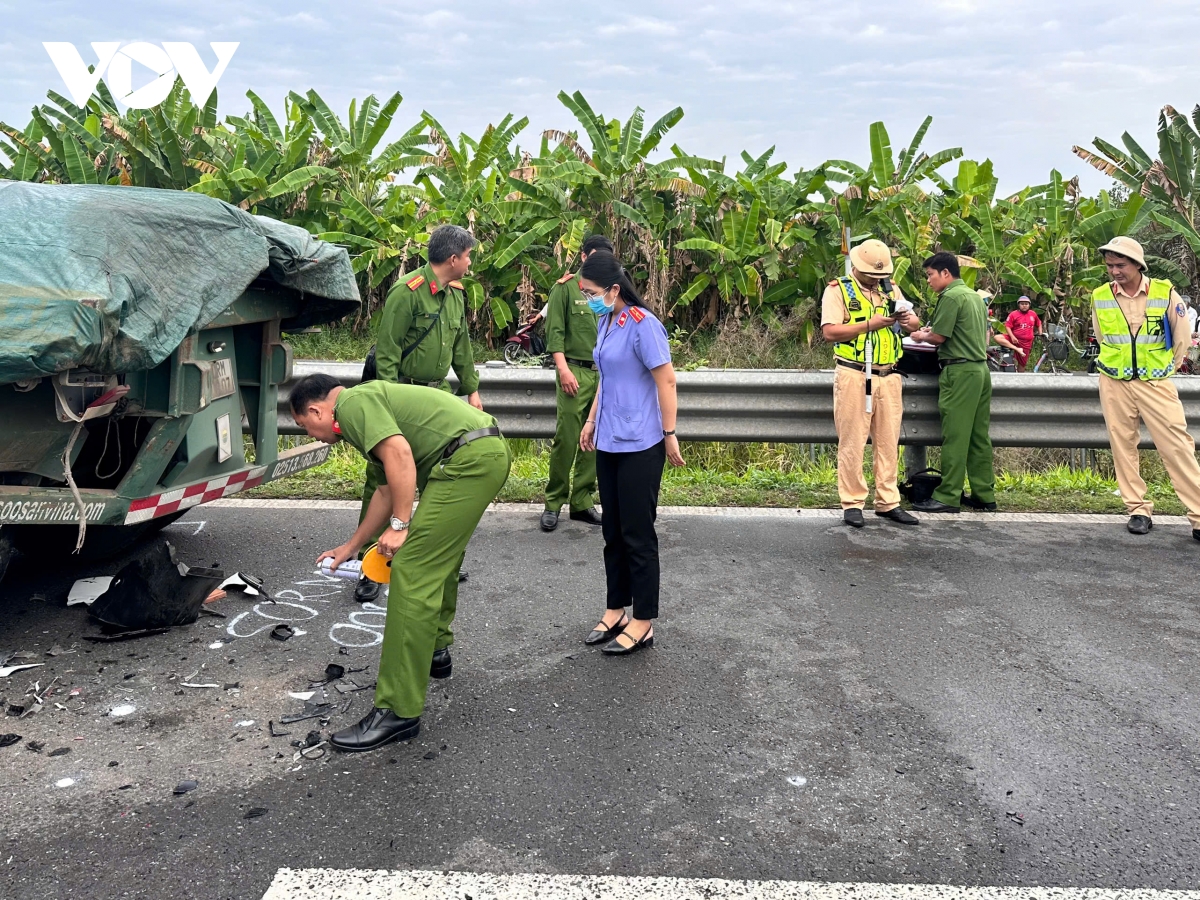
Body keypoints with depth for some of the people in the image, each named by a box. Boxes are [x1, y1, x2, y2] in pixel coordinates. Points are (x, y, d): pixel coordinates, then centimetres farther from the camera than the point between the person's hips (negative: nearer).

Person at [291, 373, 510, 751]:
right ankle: (435, 651, 44)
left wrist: (400, 526, -14)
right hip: (488, 452, 11)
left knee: (413, 572, -10)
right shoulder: (370, 403, 27)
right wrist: (351, 546, 43)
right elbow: (386, 489, 35)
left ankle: (398, 711, -8)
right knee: (440, 558, 27)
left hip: (469, 458, -11)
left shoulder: (353, 403, -3)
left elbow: (400, 454, -19)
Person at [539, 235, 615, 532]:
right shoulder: (566, 287, 1)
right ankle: (554, 503, 6)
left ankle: (582, 502, 14)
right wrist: (563, 368, -13)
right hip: (576, 372, -4)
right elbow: (554, 331, -5)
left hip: (605, 374, 5)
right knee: (566, 440, -5)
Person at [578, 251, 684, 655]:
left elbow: (666, 380, -15)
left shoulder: (642, 324, -15)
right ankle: (616, 610, 26)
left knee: (638, 534, 0)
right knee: (613, 531, 14)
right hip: (609, 442, 8)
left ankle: (643, 622, 11)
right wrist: (592, 420, 19)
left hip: (639, 446, -8)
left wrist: (669, 434, -13)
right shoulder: (605, 322, 9)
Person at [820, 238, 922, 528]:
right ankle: (852, 504, 5)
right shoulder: (838, 290, 0)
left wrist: (909, 319, -9)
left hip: (889, 377, 5)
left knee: (888, 442, 7)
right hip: (854, 376, -5)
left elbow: (915, 325, 15)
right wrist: (870, 324, -17)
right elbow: (830, 331, -12)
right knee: (852, 443, -2)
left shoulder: (891, 290, 16)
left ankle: (888, 502, 15)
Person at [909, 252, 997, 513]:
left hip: (959, 371, -9)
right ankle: (984, 494, 13)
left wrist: (922, 336, 8)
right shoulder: (975, 296, 17)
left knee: (955, 436, -7)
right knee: (979, 436, 10)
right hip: (981, 368, 9)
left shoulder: (950, 297, -11)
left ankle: (947, 497, -4)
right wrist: (932, 330, 22)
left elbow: (939, 337, -14)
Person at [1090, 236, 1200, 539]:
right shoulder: (1100, 297, -1)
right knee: (1123, 446, 4)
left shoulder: (1165, 293, -6)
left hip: (1155, 383, -2)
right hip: (1115, 384, 2)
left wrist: (1165, 369, 10)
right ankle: (1138, 510, 14)